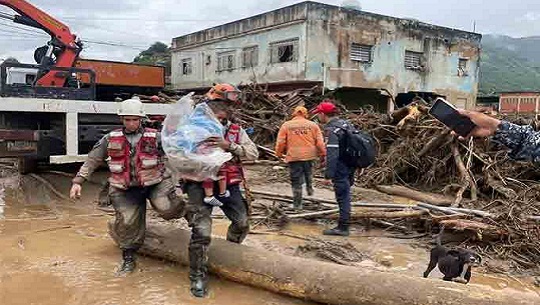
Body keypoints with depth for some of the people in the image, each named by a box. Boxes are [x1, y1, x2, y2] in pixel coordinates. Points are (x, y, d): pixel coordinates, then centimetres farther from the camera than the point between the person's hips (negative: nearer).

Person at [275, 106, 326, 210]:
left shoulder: (286, 125, 0)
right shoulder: (313, 125, 3)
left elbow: (280, 142, -1)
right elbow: (320, 142, 2)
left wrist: (279, 153, 14)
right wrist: (322, 154, 11)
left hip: (293, 156, -2)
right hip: (309, 155, 2)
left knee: (296, 181, 4)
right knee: (308, 173, 32)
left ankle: (297, 204, 8)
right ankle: (309, 189, 33)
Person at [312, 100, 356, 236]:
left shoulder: (331, 130, -20)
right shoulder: (344, 123, 10)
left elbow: (332, 155, -25)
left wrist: (328, 175, -22)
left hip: (341, 169, -10)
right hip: (350, 166, 10)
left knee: (343, 197, -3)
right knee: (345, 196, 20)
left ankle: (343, 227, 5)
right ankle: (343, 225, 33)